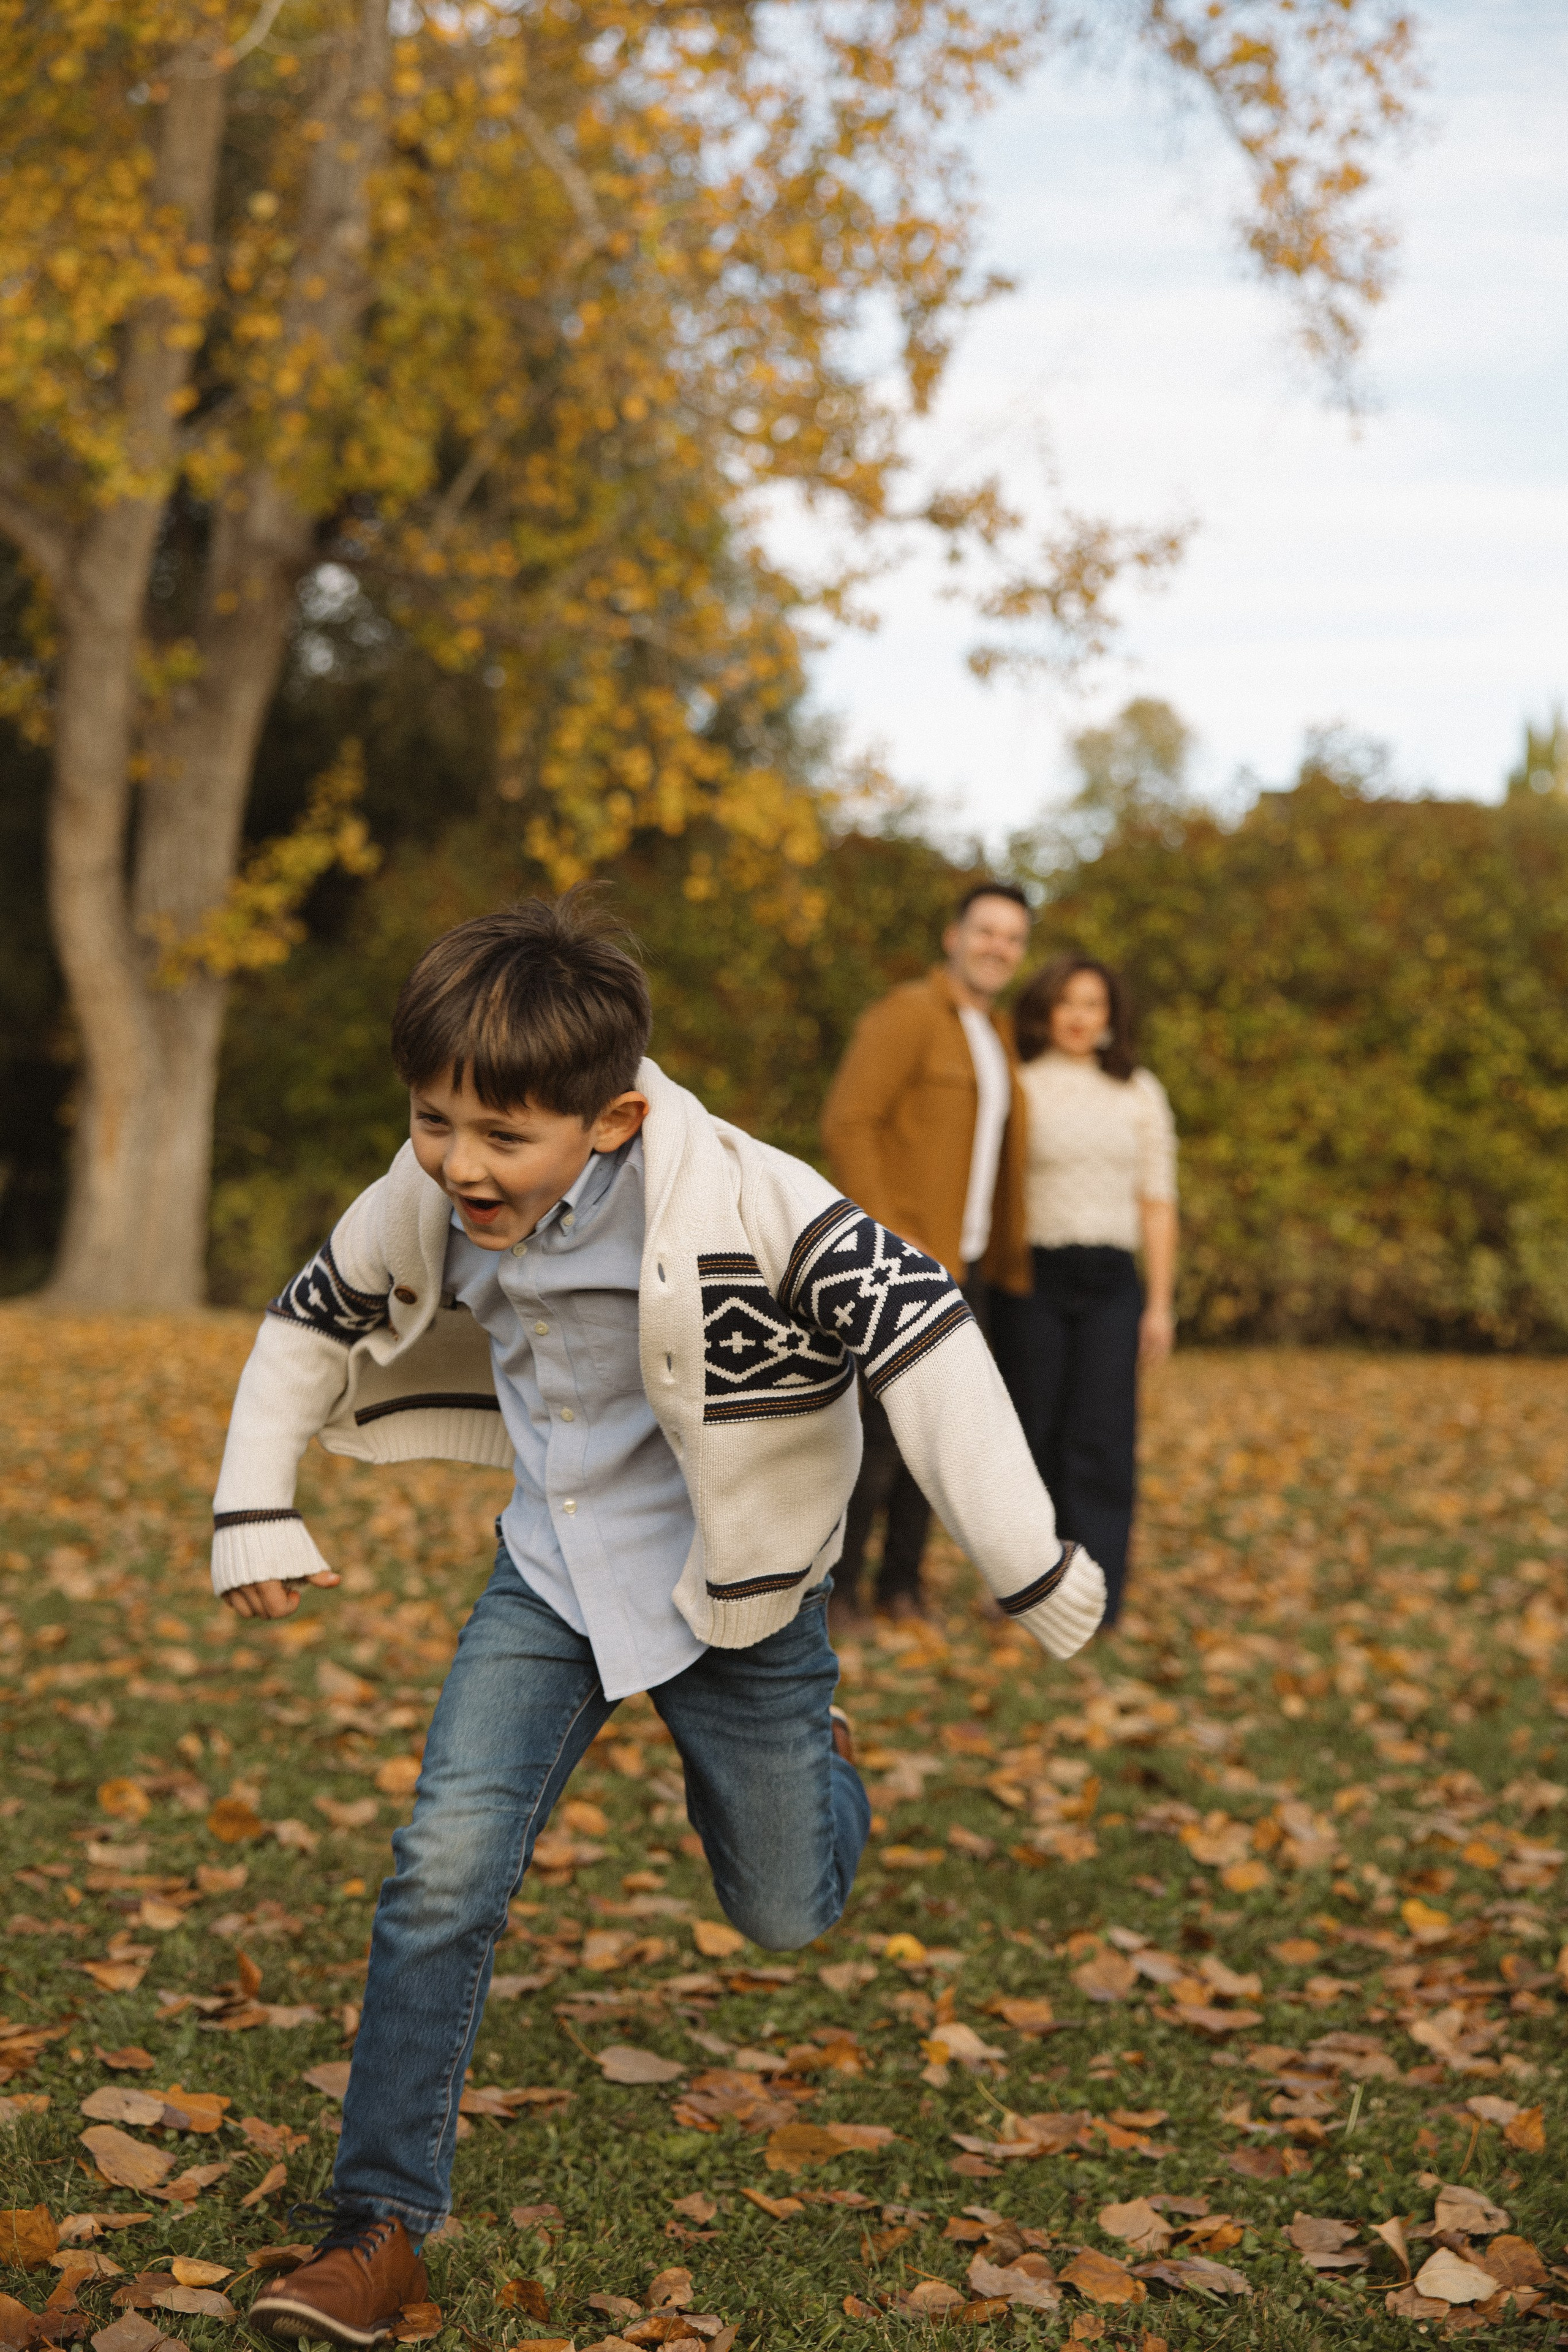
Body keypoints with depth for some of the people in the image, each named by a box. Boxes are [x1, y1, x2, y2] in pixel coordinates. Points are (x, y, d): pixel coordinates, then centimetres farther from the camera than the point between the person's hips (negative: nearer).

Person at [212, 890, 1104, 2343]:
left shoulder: (741, 1204, -31)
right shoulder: (420, 1208, -13)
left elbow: (922, 1336, -30)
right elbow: (310, 1322, 7)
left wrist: (1028, 1566, -30)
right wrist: (257, 1513, 7)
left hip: (733, 1585, -3)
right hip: (549, 1579, 3)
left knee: (785, 1914, 12)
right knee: (445, 1868, -12)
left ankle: (809, 1760, 48)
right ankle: (381, 2228, 0)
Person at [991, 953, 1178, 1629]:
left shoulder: (1140, 1094, 11)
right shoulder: (1014, 1089, 3)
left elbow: (1157, 1202, 10)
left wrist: (1161, 1304, 5)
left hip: (1111, 1282, 2)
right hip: (1032, 1275, -1)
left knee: (1101, 1439, -7)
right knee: (1033, 1437, 0)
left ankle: (1093, 1597, -5)